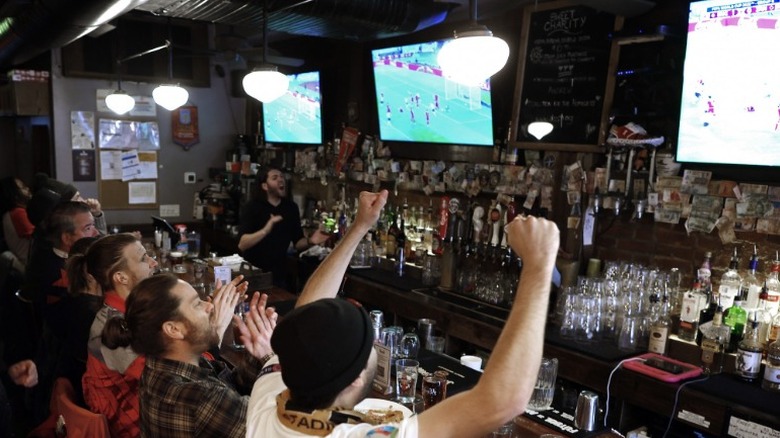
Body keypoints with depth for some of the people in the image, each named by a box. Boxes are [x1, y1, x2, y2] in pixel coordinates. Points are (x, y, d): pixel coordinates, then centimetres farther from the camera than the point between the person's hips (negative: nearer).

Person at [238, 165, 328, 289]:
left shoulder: (291, 207, 2)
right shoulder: (252, 207, -11)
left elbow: (297, 243, 6)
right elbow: (242, 244, -22)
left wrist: (310, 241, -16)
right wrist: (265, 230, -37)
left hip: (279, 274, 4)